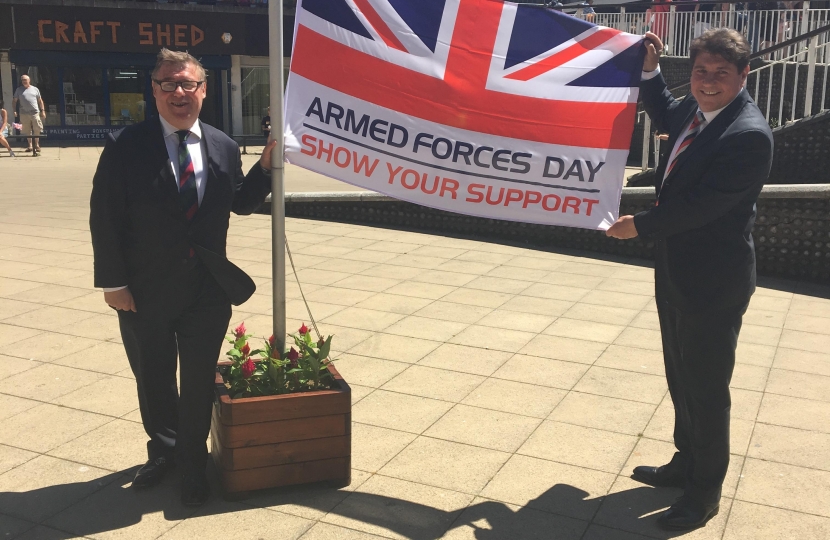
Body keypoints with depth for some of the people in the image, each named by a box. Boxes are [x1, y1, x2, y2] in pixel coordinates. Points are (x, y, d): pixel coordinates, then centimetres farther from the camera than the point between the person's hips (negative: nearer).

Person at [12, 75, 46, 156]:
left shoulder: (35, 89, 11)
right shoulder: (19, 90, 10)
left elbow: (40, 100, 14)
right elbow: (14, 101, 11)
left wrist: (43, 110, 6)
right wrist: (14, 110, -1)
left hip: (35, 113, 0)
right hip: (24, 113, 0)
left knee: (37, 131, -3)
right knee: (27, 131, 5)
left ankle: (36, 145, 8)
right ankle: (30, 145, 15)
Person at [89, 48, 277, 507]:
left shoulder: (223, 147, 1)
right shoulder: (126, 146, -10)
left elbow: (241, 204, 10)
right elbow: (104, 219, -10)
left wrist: (266, 164, -4)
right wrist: (114, 283, -11)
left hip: (208, 291, 2)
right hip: (145, 292, -1)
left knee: (198, 382, 11)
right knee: (153, 380, 18)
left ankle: (191, 461, 32)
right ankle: (163, 449, 43)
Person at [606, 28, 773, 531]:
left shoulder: (748, 134, -24)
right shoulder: (695, 109, 4)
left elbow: (701, 204, -26)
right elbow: (666, 116, 28)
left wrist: (639, 225, -14)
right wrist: (650, 70, 13)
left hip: (713, 282, -9)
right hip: (677, 272, 9)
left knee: (706, 388, 5)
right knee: (681, 379, 22)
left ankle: (706, 492, 23)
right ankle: (686, 463, 42)